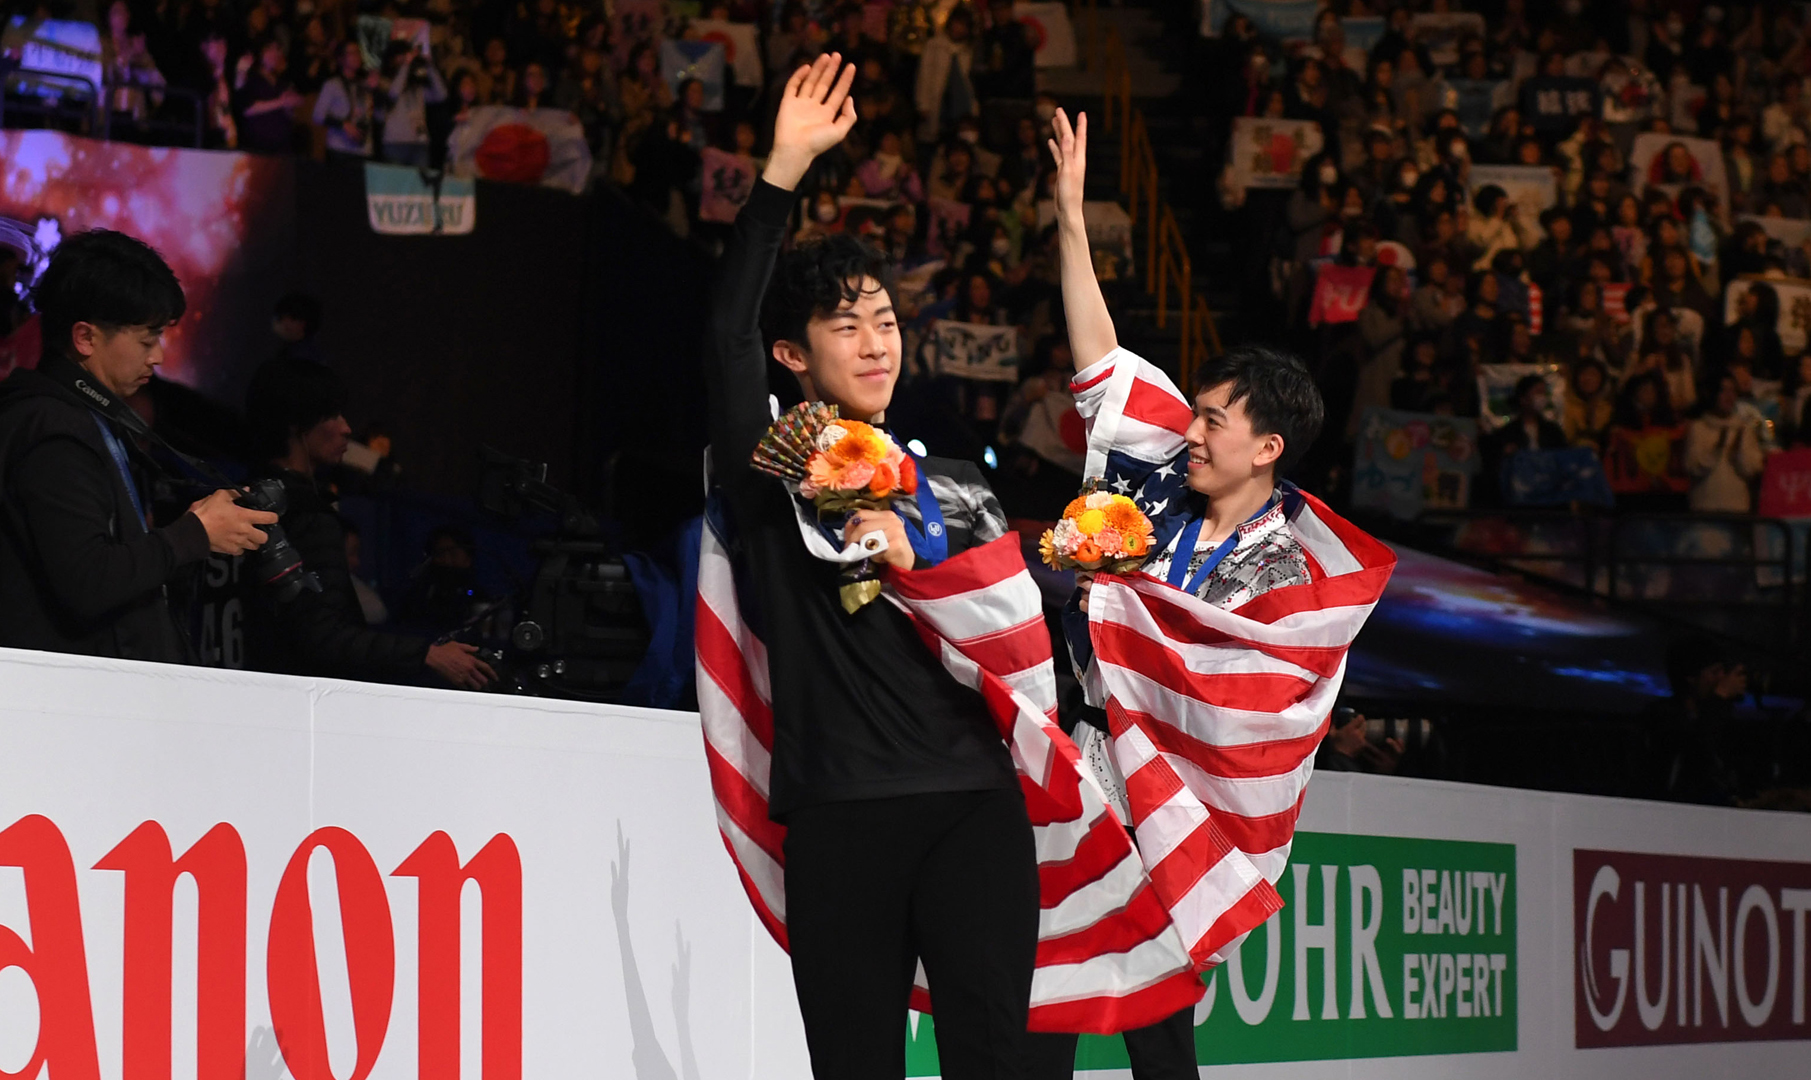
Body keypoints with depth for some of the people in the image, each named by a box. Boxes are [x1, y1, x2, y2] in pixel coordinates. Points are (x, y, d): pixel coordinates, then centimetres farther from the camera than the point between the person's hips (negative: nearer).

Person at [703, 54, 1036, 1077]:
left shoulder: (952, 483, 21)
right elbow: (727, 336, -9)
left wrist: (917, 560, -1)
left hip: (974, 800, 2)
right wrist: (785, 170, -14)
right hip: (841, 810, -2)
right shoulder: (774, 468, 8)